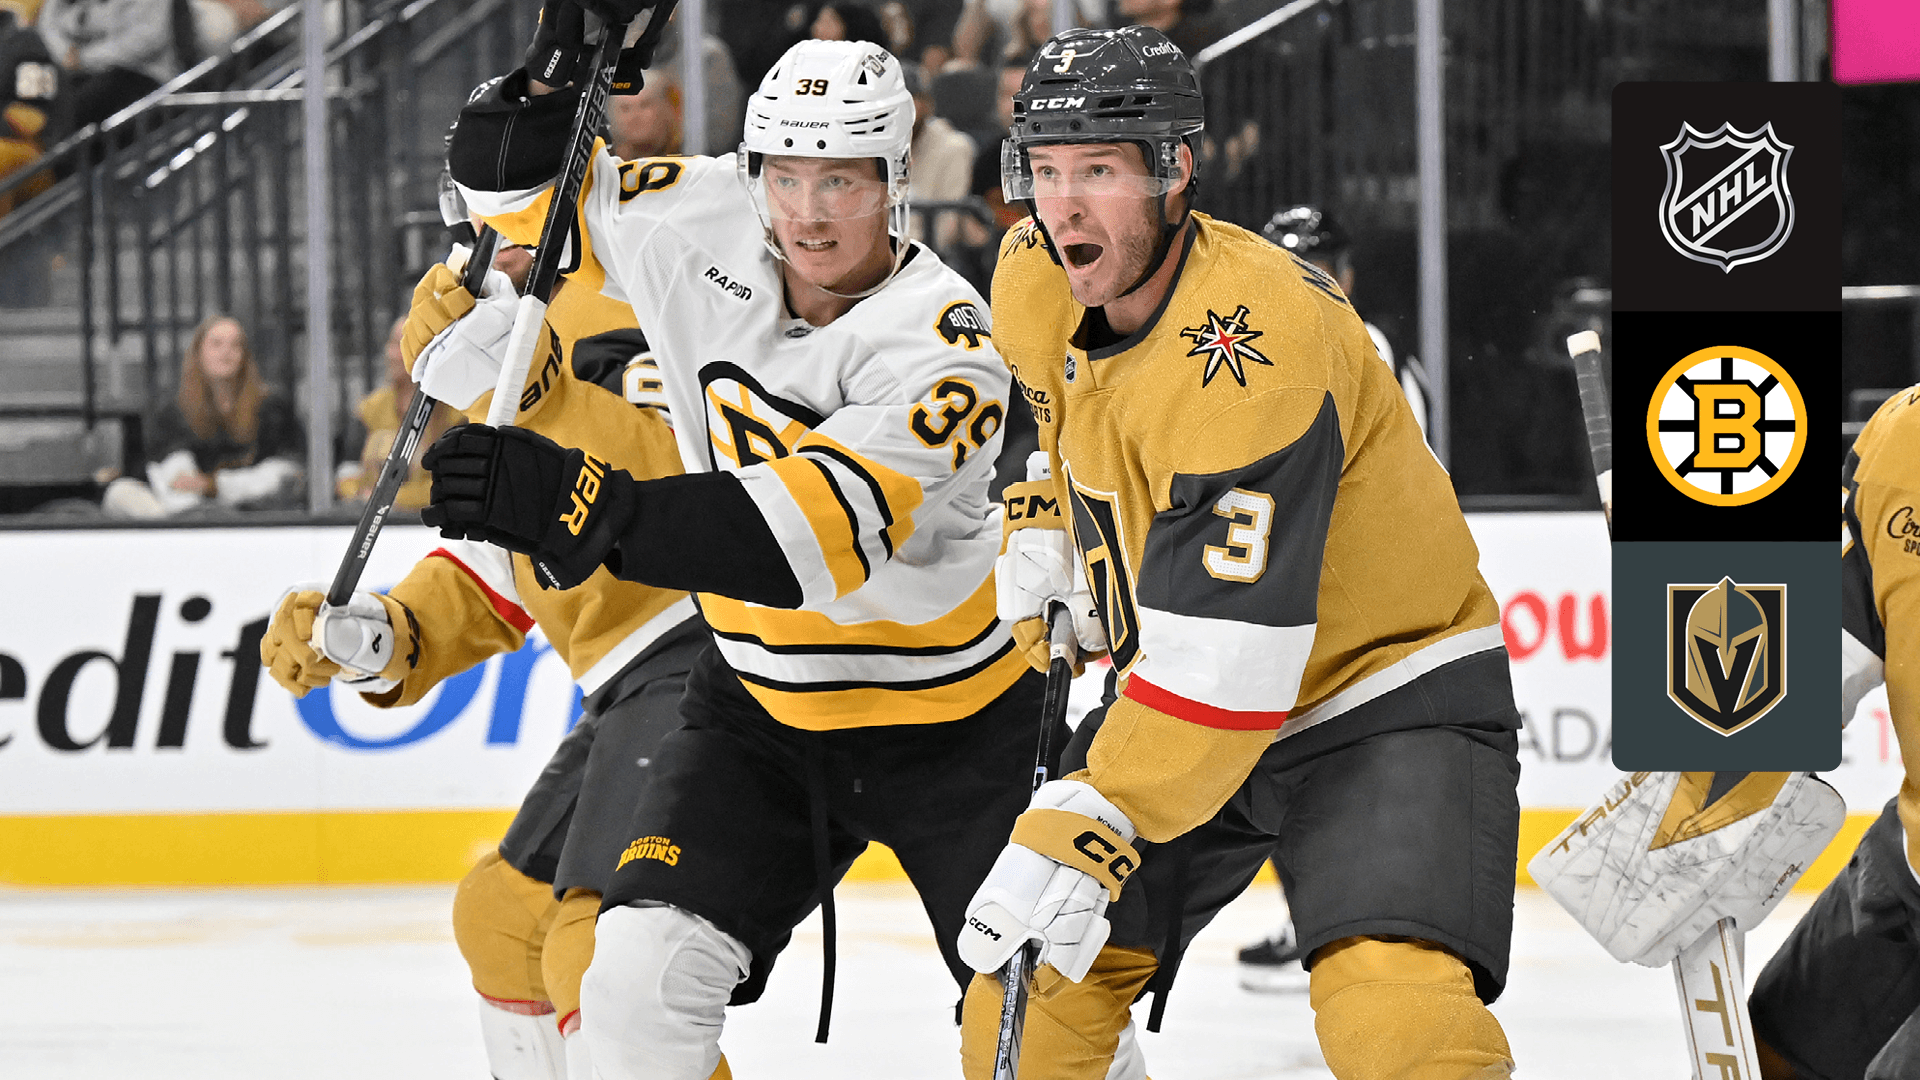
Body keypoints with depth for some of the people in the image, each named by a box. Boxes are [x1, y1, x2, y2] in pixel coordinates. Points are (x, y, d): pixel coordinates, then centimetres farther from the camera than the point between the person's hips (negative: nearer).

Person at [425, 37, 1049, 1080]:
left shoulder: (945, 346, -27)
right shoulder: (699, 229, -10)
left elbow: (818, 533, -42)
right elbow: (518, 187, 4)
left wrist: (589, 508, -53)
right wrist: (554, 72, -19)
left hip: (955, 719, -4)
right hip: (761, 705, 4)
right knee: (641, 972, -14)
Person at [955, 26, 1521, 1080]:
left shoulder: (1249, 343, -31)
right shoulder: (1033, 279, -6)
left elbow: (1226, 648, -35)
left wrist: (1094, 826, -37)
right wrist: (1043, 527, 8)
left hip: (1384, 696, -8)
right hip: (1178, 699, 8)